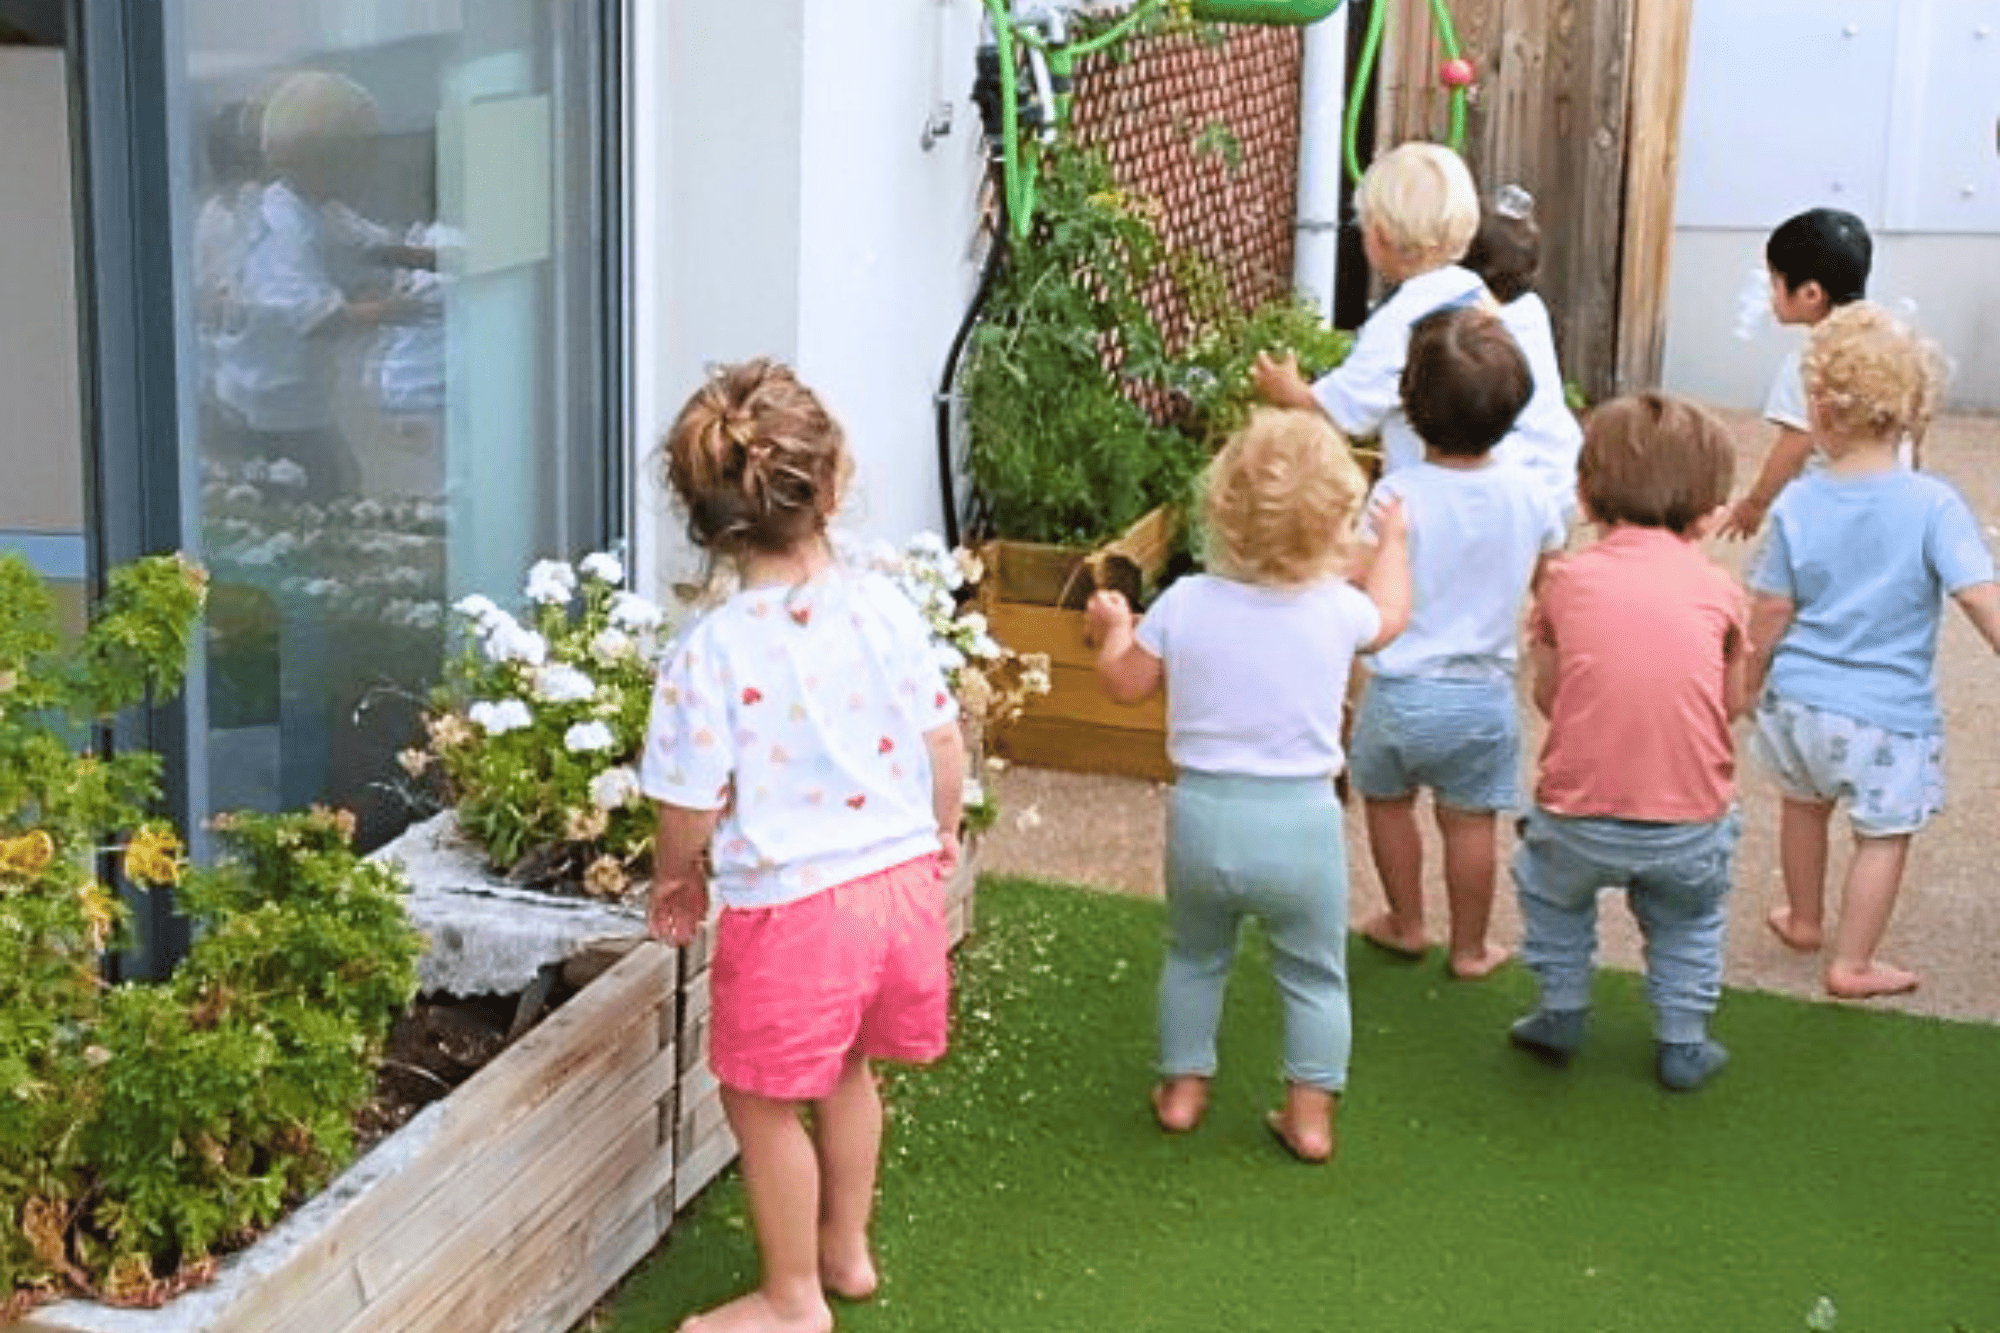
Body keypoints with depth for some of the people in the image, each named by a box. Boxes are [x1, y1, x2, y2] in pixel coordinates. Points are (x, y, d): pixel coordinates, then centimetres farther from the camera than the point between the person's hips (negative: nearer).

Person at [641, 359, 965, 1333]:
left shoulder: (707, 654, -18)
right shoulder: (885, 609, -6)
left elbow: (691, 814, -13)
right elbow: (945, 750, 2)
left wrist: (675, 882, 9)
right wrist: (938, 840, 22)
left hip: (788, 911, -5)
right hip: (902, 880, 6)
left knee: (762, 1102, 16)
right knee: (846, 1069, 27)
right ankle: (846, 1251, 45)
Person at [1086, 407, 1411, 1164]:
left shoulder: (1185, 604, -9)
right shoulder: (1336, 610, -9)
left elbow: (1126, 684, 4)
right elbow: (1390, 616, 15)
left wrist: (1114, 630, 25)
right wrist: (1393, 539, 32)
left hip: (1204, 815, 1)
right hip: (1301, 821, -1)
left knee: (1194, 956, 23)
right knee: (1314, 972, 16)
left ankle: (1183, 1086, 32)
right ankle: (1310, 1110, 18)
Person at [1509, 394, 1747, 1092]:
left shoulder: (1567, 577, -1)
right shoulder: (1717, 587, -1)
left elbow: (1547, 696, 6)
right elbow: (1733, 702, 10)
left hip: (1582, 817, 0)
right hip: (1691, 822, 0)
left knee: (1548, 883, 32)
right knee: (1689, 918, 30)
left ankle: (1562, 1010, 37)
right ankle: (1683, 1041, 32)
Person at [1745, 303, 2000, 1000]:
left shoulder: (1797, 504, -9)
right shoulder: (1934, 506, -16)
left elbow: (1769, 616, -3)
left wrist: (1751, 682, 12)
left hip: (1801, 700, 3)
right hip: (1889, 713, -3)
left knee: (1805, 804, 27)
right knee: (1883, 836, 13)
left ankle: (1804, 920, 46)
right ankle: (1851, 964, 20)